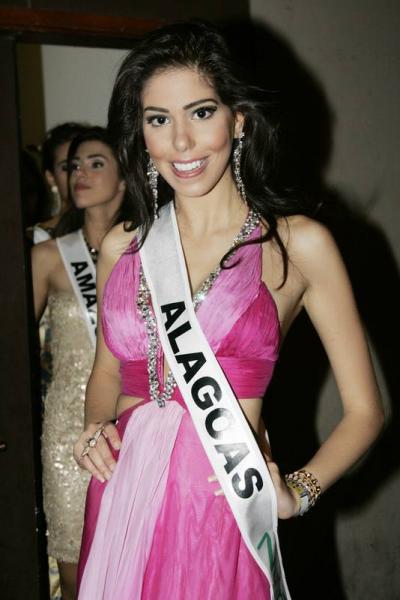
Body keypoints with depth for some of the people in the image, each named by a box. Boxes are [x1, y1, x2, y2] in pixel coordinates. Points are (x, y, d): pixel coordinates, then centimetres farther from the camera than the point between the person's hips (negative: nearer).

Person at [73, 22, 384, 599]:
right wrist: (96, 427, 1)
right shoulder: (121, 247, 5)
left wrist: (297, 491, -15)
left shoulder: (298, 243, -5)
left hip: (222, 511, -3)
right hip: (119, 509, 4)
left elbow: (363, 410, -1)